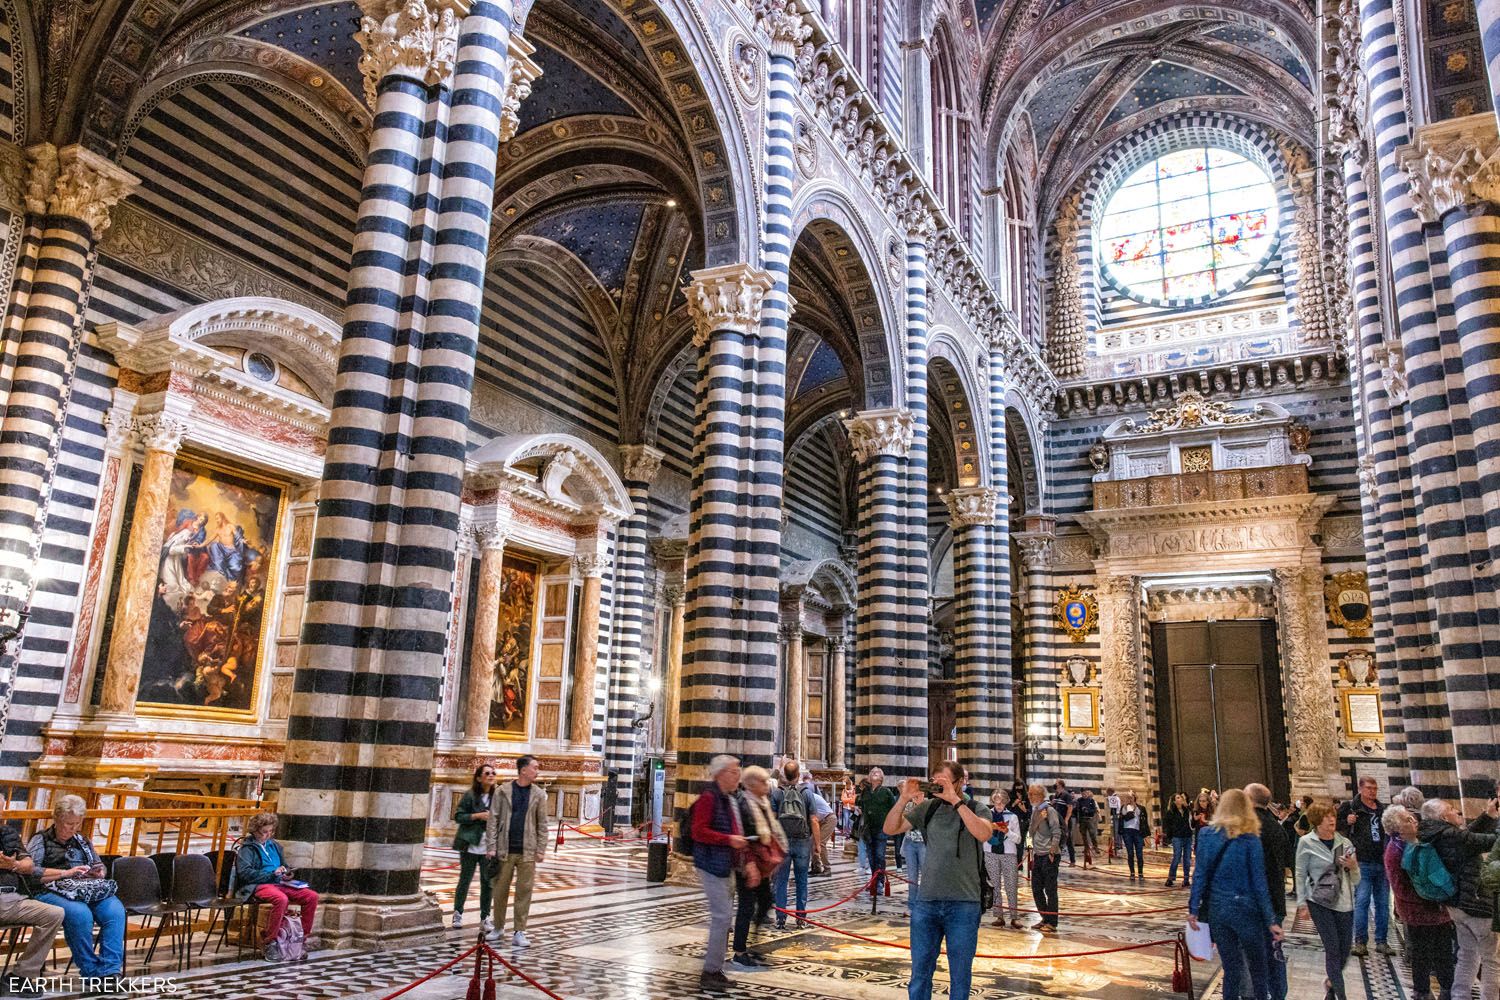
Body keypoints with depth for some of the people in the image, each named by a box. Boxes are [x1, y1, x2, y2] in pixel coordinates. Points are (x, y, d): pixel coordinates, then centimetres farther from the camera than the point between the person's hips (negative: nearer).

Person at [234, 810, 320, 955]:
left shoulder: (274, 845, 22)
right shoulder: (248, 848, 2)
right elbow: (245, 872, -13)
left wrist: (287, 874, 8)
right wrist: (272, 874, -17)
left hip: (279, 884, 7)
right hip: (258, 885, -7)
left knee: (312, 896, -14)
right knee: (281, 899, -39)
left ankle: (304, 937, -4)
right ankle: (268, 942, -26)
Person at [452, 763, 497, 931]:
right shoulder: (470, 795, -6)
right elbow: (458, 816, -5)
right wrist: (478, 816, -16)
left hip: (489, 847, 2)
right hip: (470, 846, -2)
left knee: (487, 882, 4)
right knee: (465, 880, 10)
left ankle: (485, 918, 15)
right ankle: (458, 913, 28)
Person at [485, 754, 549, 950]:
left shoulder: (539, 794, 6)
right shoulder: (502, 791, 1)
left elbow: (542, 824, 6)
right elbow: (493, 820, 0)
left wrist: (541, 849, 0)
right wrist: (491, 846, -5)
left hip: (527, 852, 1)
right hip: (505, 850, -1)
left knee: (524, 891, 1)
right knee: (500, 891, 8)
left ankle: (519, 933, 9)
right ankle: (498, 928, 25)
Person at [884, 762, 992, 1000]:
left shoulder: (977, 809, -3)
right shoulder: (928, 808, 4)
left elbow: (983, 834, -25)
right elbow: (890, 829, 3)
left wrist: (955, 799, -25)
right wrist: (904, 800, -12)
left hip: (963, 904, -2)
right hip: (926, 902, 3)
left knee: (960, 974, 9)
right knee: (920, 971, 10)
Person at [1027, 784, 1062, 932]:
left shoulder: (1049, 810, -10)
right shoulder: (1035, 811, 13)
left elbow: (1057, 832, -15)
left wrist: (1052, 850, -19)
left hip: (1049, 855, -8)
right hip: (1038, 854, 8)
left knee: (1050, 889, -2)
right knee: (1036, 889, 12)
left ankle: (1052, 923, 4)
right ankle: (1045, 919, 25)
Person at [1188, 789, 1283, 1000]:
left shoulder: (1206, 834, -1)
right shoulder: (1250, 839, -9)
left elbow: (1200, 875, -2)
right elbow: (1259, 883, -9)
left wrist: (1193, 909, 2)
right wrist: (1271, 920, -4)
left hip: (1217, 909, 3)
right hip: (1245, 909, -3)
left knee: (1231, 968, 12)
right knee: (1258, 968, 11)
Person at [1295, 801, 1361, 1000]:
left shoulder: (1345, 842, 4)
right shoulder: (1306, 843, -5)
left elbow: (1356, 880, 10)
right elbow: (1301, 874, 0)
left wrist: (1353, 867, -11)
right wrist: (1302, 902, -3)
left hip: (1344, 902, 4)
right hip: (1320, 902, -4)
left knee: (1345, 948, 9)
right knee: (1333, 948, -4)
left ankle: (1332, 982, 35)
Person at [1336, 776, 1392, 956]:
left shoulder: (1383, 809, 14)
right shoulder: (1350, 807, -1)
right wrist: (1347, 822, -16)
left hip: (1382, 862, 5)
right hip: (1363, 863, -5)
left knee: (1383, 903, 9)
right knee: (1362, 901, -5)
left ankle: (1381, 941, 18)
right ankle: (1360, 942, 0)